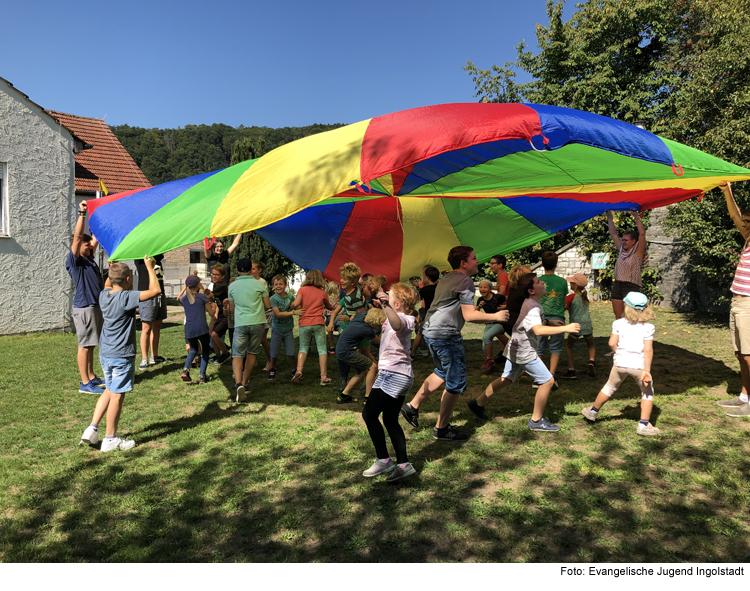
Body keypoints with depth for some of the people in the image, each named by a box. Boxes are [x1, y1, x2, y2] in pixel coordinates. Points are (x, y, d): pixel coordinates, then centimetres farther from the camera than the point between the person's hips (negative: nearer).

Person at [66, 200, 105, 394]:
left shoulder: (89, 258, 15)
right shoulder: (74, 260, -8)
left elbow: (96, 237, 20)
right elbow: (78, 237, -19)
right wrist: (82, 214, -23)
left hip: (96, 306, 8)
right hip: (84, 307, -8)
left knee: (90, 345, 14)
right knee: (84, 345, -4)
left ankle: (91, 377, 23)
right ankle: (85, 383, 0)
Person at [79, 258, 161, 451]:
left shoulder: (104, 296, 4)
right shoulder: (126, 298, -20)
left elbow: (107, 286, 30)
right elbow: (155, 290, -25)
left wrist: (112, 269, 28)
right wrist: (150, 267, -13)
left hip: (105, 353, 8)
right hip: (121, 355, -8)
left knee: (109, 390, 23)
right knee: (117, 395, 3)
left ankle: (92, 429, 20)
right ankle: (110, 439, 13)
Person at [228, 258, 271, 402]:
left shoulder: (232, 286, 5)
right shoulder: (259, 284, 0)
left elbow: (232, 309, 13)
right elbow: (268, 306, 4)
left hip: (240, 324, 0)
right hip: (257, 322, 0)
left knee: (237, 355, -1)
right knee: (251, 353, 16)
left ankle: (238, 384, -23)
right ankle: (244, 383, 23)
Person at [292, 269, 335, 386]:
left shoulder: (303, 290, 2)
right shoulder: (323, 292, 6)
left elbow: (295, 304, -9)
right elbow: (328, 306, 21)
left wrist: (293, 308, 14)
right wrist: (335, 307, 43)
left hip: (304, 323, 1)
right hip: (318, 323, -1)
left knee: (303, 347, 12)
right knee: (322, 349, 3)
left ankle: (299, 370, -9)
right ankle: (324, 377, -1)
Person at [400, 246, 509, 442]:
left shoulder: (447, 278, 17)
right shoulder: (465, 281, -12)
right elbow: (469, 315, -18)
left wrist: (486, 318, 26)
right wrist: (495, 317, -6)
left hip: (430, 331, 10)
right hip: (446, 335, -10)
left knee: (443, 372, 27)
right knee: (456, 382, 2)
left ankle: (412, 407, 28)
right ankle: (442, 429, 12)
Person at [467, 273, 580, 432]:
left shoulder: (531, 304, 11)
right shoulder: (533, 308, -21)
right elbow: (538, 330, -39)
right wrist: (565, 328, -39)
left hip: (516, 350, 10)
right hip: (524, 352, -10)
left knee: (506, 379, 19)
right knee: (547, 381, -3)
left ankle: (478, 404, 27)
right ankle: (536, 421, 6)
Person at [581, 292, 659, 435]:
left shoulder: (619, 324, -3)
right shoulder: (648, 327, -6)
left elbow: (612, 343, -8)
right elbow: (648, 350, -13)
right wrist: (646, 370, -12)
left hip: (620, 363, 2)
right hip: (639, 364, -2)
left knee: (610, 387, 22)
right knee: (647, 392, 17)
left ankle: (593, 412, 37)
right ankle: (644, 425, 11)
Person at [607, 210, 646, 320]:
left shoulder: (638, 252, -3)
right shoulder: (622, 250, 14)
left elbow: (642, 233, -16)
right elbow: (613, 234, 19)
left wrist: (637, 217, -14)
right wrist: (609, 218, 20)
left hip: (631, 286, -7)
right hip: (617, 285, 7)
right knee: (618, 317, 9)